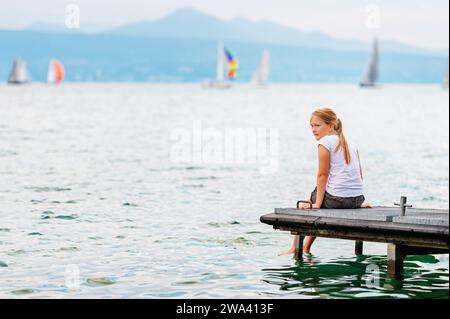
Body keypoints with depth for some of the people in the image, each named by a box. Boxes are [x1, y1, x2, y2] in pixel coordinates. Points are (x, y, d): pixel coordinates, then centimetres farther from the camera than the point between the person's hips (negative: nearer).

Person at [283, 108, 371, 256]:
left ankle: (295, 248, 27)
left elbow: (323, 175, -10)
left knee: (303, 207, 19)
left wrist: (317, 204, -7)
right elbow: (360, 174, 15)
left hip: (336, 199, -8)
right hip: (357, 199, 8)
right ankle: (307, 246, 40)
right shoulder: (351, 144, 15)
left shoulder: (325, 142, -6)